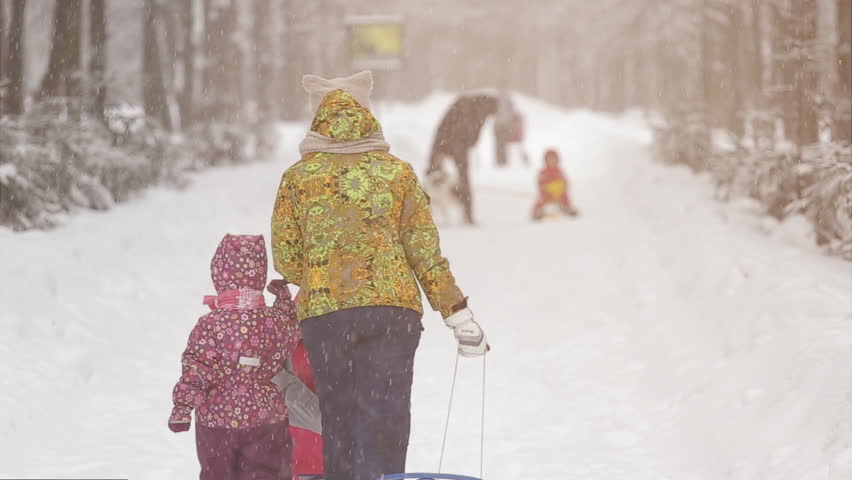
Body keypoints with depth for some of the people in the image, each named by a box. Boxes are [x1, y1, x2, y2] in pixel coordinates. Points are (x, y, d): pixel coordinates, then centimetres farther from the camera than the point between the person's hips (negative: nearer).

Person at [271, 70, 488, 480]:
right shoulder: (398, 173, 6)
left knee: (338, 420, 10)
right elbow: (425, 251, 4)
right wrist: (459, 315, 9)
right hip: (394, 309, 0)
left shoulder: (298, 177, 6)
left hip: (324, 313, 0)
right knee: (385, 423, -3)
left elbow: (285, 257, 7)